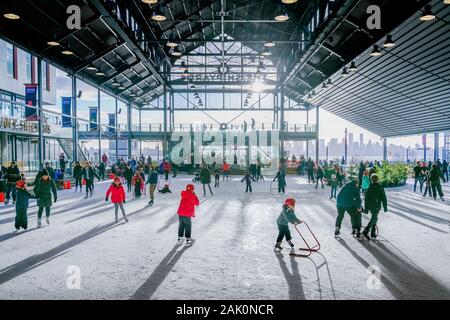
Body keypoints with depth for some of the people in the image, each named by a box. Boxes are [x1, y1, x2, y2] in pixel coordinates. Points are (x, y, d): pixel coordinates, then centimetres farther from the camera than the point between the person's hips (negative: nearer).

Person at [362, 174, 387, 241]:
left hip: (370, 206, 4)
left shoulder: (369, 188, 3)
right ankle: (365, 232, -19)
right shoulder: (380, 187, -5)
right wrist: (385, 207, 4)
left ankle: (373, 233, 18)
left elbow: (366, 198, 3)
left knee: (375, 218, 19)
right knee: (373, 219, -5)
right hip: (377, 206, -4)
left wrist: (366, 209, 9)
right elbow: (384, 198, -4)